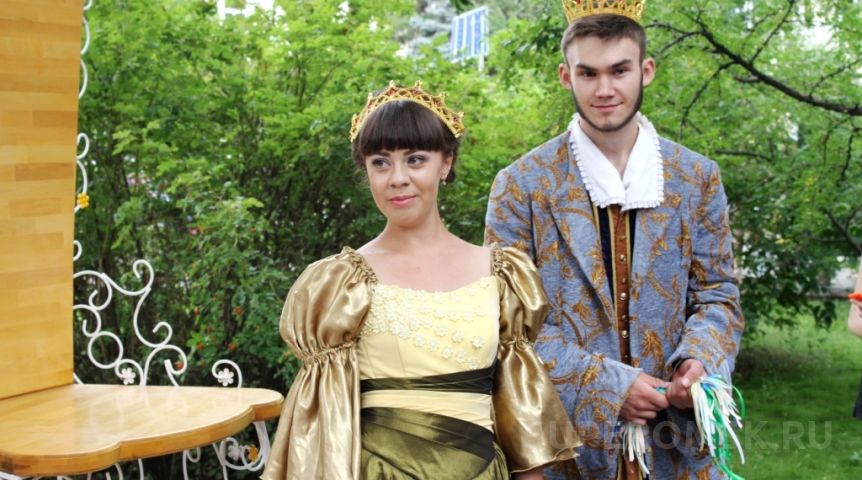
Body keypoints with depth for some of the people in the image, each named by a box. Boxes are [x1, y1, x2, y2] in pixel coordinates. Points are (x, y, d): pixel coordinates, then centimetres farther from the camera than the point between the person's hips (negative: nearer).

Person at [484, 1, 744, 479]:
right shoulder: (522, 185, -4)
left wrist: (700, 358, -14)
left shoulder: (697, 179, 4)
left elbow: (718, 295, 8)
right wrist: (605, 385, -16)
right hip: (564, 435, -2)